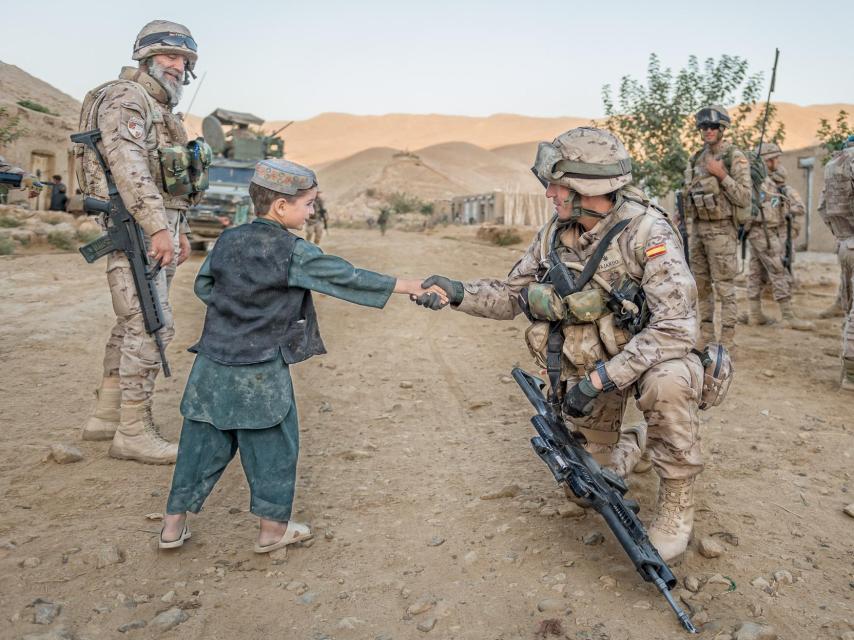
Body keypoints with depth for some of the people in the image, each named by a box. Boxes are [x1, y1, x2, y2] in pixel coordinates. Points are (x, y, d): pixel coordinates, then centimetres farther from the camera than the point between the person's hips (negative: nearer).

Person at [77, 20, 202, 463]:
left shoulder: (160, 109, 22)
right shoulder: (127, 97, -8)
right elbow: (127, 164, -22)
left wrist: (179, 230, 23)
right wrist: (157, 226, -29)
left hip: (158, 227, 10)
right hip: (136, 228, -10)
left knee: (132, 324, 12)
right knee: (151, 327, -11)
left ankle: (106, 414, 22)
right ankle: (133, 432, -5)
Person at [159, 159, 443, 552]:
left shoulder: (228, 240, 5)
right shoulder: (294, 253, -12)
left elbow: (203, 286, 15)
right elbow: (346, 278, -9)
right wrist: (405, 286, -3)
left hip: (213, 364, 6)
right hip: (261, 374, -6)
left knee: (201, 443, 15)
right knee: (274, 447, 10)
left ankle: (174, 524, 25)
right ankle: (273, 529, 21)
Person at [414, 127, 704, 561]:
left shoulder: (647, 231, -26)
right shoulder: (555, 233, -7)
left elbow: (675, 326, -33)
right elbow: (512, 295, 2)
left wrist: (602, 378, -36)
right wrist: (459, 292, -15)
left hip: (645, 357, -5)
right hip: (582, 368, 5)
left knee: (668, 383, -40)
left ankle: (676, 498, -14)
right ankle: (635, 444, 46)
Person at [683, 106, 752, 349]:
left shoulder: (735, 158, -7)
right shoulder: (696, 159, 11)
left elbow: (744, 198, -12)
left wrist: (721, 175, -18)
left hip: (721, 231, -6)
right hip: (697, 229, 6)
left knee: (724, 287, -4)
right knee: (701, 286, 11)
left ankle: (727, 340, 2)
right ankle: (705, 335, 21)